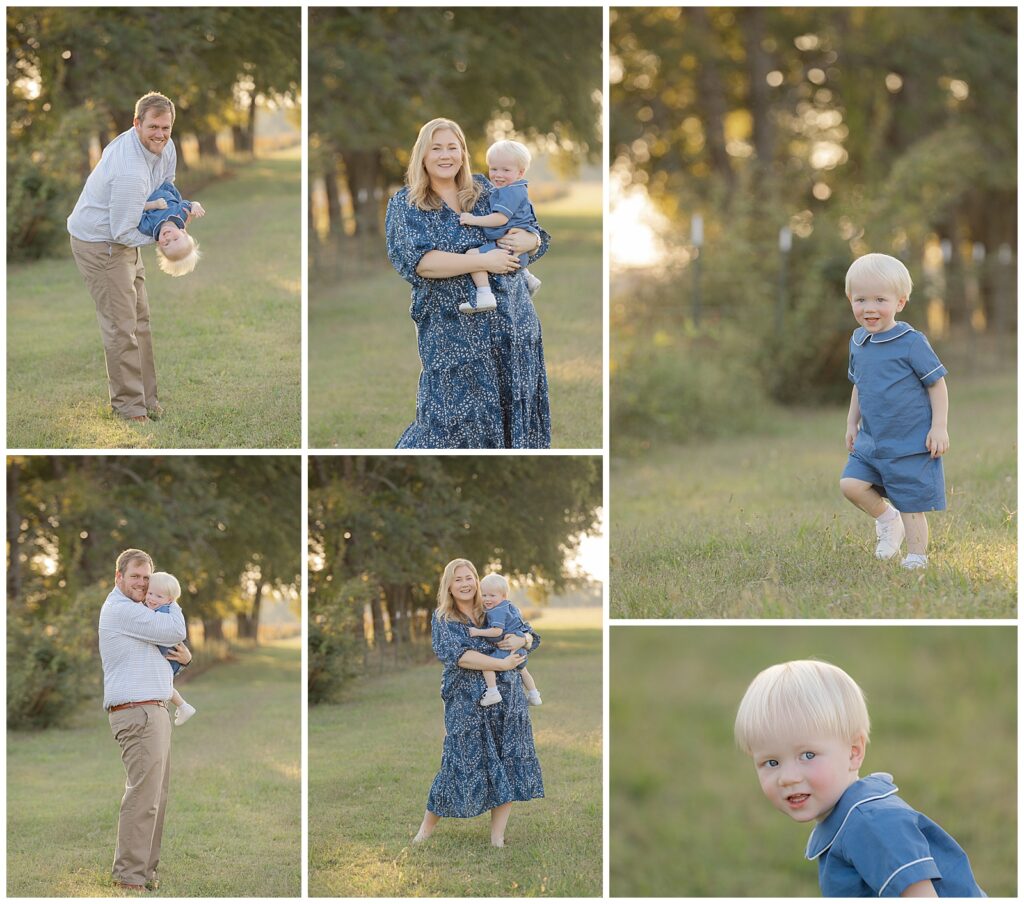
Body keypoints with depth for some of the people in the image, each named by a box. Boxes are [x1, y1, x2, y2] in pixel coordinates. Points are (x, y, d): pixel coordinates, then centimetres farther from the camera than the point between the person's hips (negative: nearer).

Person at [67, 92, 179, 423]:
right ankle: (129, 405, -1)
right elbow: (124, 232, -28)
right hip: (99, 243, -10)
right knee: (121, 324, -8)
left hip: (124, 237, 10)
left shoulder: (165, 147, -6)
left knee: (140, 319, 14)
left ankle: (147, 397, 22)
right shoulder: (130, 171, -35)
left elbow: (165, 187, 14)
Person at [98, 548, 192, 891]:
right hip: (136, 712, -11)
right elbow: (174, 631, -16)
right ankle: (130, 877, -10)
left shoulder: (138, 612, 24)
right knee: (143, 795, -12)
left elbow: (170, 644, 30)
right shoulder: (121, 610, -10)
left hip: (152, 711, 11)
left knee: (155, 797, 11)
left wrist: (184, 656, 5)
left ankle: (145, 870, 15)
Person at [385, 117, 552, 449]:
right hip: (452, 330, -4)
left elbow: (535, 236, 14)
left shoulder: (484, 190, 10)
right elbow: (416, 261, -17)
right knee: (456, 417, -4)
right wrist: (482, 261, -21)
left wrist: (528, 241, -12)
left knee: (513, 408, 8)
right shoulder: (405, 204, -1)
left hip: (511, 320, 4)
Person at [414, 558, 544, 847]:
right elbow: (456, 654, -15)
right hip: (468, 702, -3)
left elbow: (531, 636, 14)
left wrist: (522, 640, -11)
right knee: (465, 765, -3)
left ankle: (497, 837, 8)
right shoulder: (442, 620, 1)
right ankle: (427, 829, 12)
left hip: (507, 700, 4)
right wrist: (501, 664, -18)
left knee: (507, 767, 1)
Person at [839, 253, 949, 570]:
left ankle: (916, 558, 16)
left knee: (911, 505, 0)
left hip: (911, 443, -6)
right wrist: (852, 424, 19)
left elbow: (937, 383, -9)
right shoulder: (858, 341, 6)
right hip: (871, 440, 6)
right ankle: (887, 519, 17)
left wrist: (939, 428, -12)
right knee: (851, 484, -9)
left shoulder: (911, 342, -14)